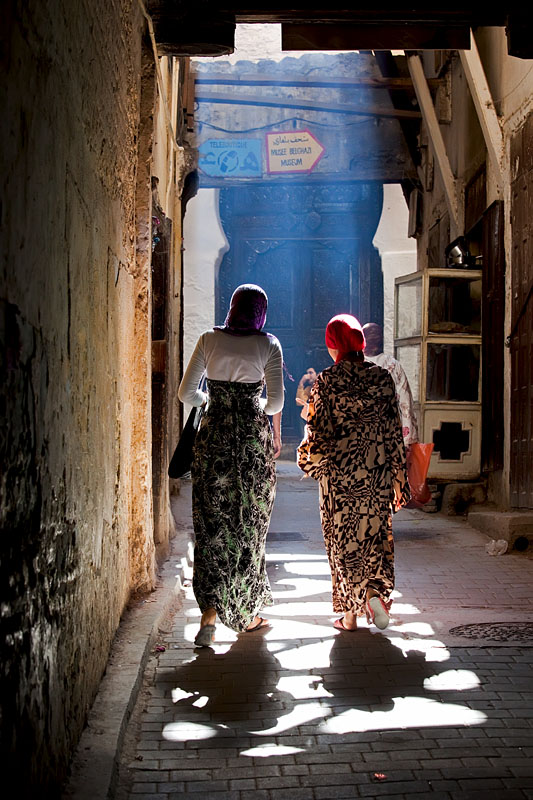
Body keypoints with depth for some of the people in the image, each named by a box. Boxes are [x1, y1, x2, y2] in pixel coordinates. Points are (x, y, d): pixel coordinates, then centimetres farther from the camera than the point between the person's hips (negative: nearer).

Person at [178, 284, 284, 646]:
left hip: (214, 437, 1)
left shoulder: (209, 339, 2)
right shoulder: (268, 345, -3)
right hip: (253, 439, -1)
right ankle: (246, 613, 21)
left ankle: (210, 611, -9)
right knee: (249, 524, 10)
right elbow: (276, 403, -5)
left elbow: (186, 393, 3)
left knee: (212, 523, 4)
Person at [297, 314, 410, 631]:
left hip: (339, 471, -2)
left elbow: (320, 431, -10)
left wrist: (310, 457, 12)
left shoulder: (326, 381, -9)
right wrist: (399, 475, 7)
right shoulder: (382, 377, 0)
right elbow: (394, 429, 1)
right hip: (376, 473, 3)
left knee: (343, 537, 8)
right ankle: (376, 591, -2)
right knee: (375, 532, 18)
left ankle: (350, 614, 12)